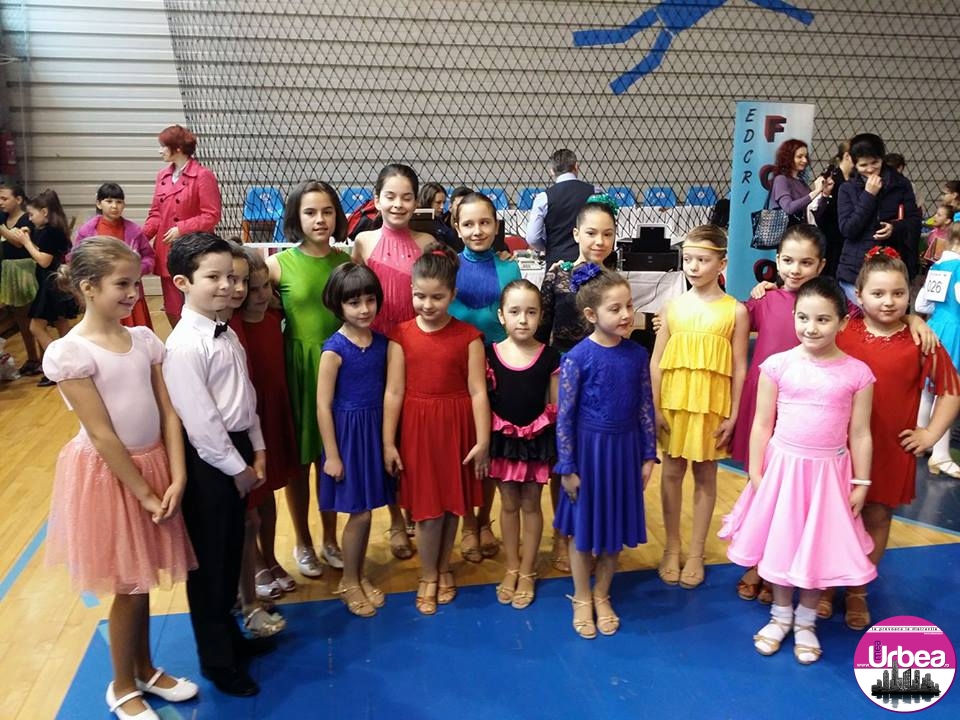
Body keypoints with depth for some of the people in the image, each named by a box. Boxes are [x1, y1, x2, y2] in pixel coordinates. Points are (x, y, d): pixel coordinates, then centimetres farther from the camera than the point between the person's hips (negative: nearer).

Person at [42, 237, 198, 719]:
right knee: (128, 586, 8)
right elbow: (101, 434, -17)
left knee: (142, 580, 18)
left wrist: (176, 479, -9)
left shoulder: (144, 339, 1)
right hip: (108, 474, -5)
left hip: (153, 466, 5)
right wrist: (142, 492, -14)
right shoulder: (69, 352, -17)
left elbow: (168, 412, -1)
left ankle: (146, 670, 38)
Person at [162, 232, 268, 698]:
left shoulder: (226, 333, 6)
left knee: (232, 552, 22)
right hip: (206, 461, -8)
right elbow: (200, 421, -22)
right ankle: (216, 659, 26)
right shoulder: (185, 345, -22)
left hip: (235, 449, 8)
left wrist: (256, 449, 9)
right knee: (208, 562, 8)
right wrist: (236, 467, -15)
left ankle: (228, 632, 42)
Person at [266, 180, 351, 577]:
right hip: (296, 368, -2)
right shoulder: (279, 264, -7)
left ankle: (330, 539, 31)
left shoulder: (346, 261, 2)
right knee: (298, 458, 9)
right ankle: (302, 543, 28)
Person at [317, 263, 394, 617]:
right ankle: (348, 582, 23)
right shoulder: (334, 349, -15)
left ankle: (360, 575, 33)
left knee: (366, 510, 15)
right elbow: (323, 404, -13)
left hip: (376, 430, 5)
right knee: (359, 513, 3)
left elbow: (386, 391, 7)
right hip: (348, 432, -5)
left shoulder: (381, 342, 1)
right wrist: (331, 454, -12)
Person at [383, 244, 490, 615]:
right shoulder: (401, 334, -3)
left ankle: (443, 568, 35)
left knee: (451, 502, 13)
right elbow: (393, 391, -3)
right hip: (417, 427, 0)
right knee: (427, 506, 6)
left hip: (455, 426, 0)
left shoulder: (468, 335, -5)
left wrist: (482, 440, -8)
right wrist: (388, 442, -3)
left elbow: (477, 391, -6)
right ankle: (428, 575, 26)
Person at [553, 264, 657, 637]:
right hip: (588, 449, -3)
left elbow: (646, 407, 4)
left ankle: (602, 595, 36)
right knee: (584, 528, 11)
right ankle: (582, 599, 31)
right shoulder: (578, 357, -14)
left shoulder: (637, 354, -3)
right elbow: (564, 416, -11)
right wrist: (567, 468, -10)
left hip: (625, 449, 4)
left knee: (616, 527, 15)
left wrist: (648, 456, 5)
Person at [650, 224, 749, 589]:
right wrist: (655, 407, -3)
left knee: (705, 476, 10)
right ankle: (671, 549, 25)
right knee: (672, 473, 9)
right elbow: (656, 360, 2)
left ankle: (696, 553, 23)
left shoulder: (735, 311, -4)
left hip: (712, 405, -1)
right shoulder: (674, 305, 1)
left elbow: (739, 367, -3)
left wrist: (733, 415, -5)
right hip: (674, 402, 2)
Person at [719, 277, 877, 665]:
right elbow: (762, 424, -3)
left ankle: (805, 622, 34)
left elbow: (860, 434, 0)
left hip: (828, 472, 0)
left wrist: (861, 483, 1)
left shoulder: (857, 373, -6)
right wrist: (755, 473, -4)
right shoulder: (777, 365, -8)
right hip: (782, 466, 0)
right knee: (781, 544, 13)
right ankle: (781, 615, 35)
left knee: (819, 548, 12)